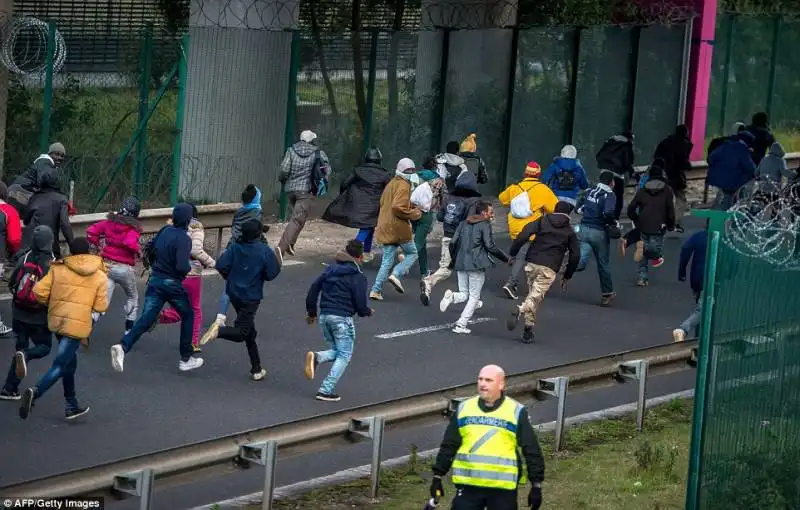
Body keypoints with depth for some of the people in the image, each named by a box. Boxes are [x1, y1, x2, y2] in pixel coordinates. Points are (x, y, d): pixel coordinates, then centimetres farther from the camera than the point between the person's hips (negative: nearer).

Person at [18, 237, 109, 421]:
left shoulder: (58, 269, 2)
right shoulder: (100, 276, -1)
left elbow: (39, 292, -5)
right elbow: (100, 306, -4)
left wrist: (51, 303, 14)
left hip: (57, 321, 4)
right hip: (78, 325, -4)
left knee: (70, 363, 21)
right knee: (60, 366, -6)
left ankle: (72, 406, 27)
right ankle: (35, 392, -31)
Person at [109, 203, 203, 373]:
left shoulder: (165, 231, 4)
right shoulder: (183, 238, -18)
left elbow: (151, 247, 17)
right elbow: (182, 267, -27)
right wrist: (189, 267, -5)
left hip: (155, 281, 6)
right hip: (173, 284, -5)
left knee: (146, 319, 0)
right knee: (188, 316, 17)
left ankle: (123, 346, -23)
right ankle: (186, 358, 21)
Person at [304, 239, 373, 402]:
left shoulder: (330, 270, 11)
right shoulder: (358, 277, -7)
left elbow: (313, 290, 11)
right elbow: (360, 305, -9)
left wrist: (312, 312, 23)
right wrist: (368, 312, 14)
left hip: (324, 316, 6)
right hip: (342, 319, -6)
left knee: (336, 351, 21)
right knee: (344, 355, 5)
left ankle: (316, 357, -11)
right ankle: (326, 390, -5)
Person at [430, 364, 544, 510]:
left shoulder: (516, 412, -2)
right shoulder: (464, 409, 7)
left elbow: (531, 451, 0)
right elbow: (448, 446, 13)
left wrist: (536, 485, -3)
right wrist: (437, 477, 10)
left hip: (503, 488, -2)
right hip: (468, 485, 2)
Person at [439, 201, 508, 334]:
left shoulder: (463, 224, 12)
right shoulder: (485, 225, -6)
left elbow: (453, 243, 7)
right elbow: (490, 246, -13)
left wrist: (454, 260, 20)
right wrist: (505, 258, -3)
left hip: (461, 264, 5)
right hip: (477, 265, -5)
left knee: (464, 294, 16)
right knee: (474, 296, 6)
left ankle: (451, 296, -18)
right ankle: (461, 325, -1)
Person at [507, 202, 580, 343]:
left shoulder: (541, 221, 11)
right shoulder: (570, 232, 10)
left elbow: (523, 235, -4)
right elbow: (575, 255, 9)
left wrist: (512, 253, 2)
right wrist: (567, 276, 18)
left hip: (531, 263, 2)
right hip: (549, 268, -2)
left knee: (533, 293, 16)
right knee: (536, 296, -6)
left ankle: (528, 328, 13)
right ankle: (520, 310, -37)